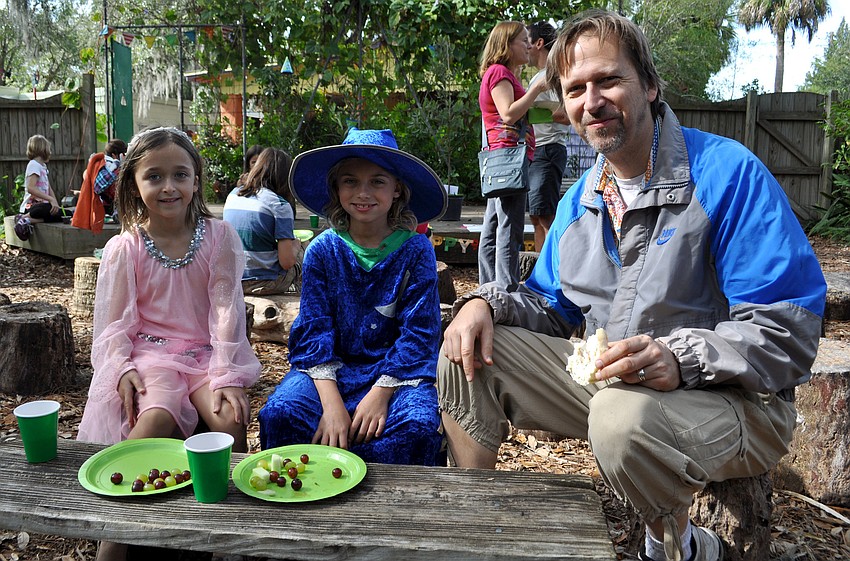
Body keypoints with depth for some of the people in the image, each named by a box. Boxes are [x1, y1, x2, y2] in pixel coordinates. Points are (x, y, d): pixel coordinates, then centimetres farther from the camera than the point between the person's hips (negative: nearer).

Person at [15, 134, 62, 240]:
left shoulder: (43, 166, 18)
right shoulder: (34, 164, -9)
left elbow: (49, 189, 15)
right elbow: (30, 188, -22)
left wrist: (56, 204, -1)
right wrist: (51, 199, -27)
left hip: (40, 205, 8)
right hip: (31, 206, -8)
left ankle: (29, 220, -19)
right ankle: (25, 217, -17)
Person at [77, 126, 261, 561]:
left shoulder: (219, 236, 1)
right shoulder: (124, 248, 1)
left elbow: (227, 309, -5)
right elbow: (113, 319, 2)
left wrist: (226, 376, -14)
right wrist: (120, 368, -17)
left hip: (206, 352, 1)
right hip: (150, 351, -1)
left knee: (231, 418, -27)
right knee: (156, 418, -32)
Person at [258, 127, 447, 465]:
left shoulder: (416, 250, -4)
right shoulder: (322, 250, 0)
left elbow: (419, 331, -6)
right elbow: (315, 328, -4)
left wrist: (381, 392, -18)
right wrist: (331, 402, -18)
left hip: (397, 366, -1)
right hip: (331, 367, 1)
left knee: (418, 425, -30)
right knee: (280, 414, -26)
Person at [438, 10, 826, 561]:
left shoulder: (727, 173, -15)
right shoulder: (580, 200, 8)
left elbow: (791, 328, -19)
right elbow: (554, 304, 14)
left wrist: (681, 357, -34)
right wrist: (488, 303, -7)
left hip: (731, 398, -6)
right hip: (606, 382, 6)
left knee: (625, 415, -39)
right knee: (470, 354, -6)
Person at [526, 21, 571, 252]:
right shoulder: (539, 76, 22)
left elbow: (566, 117, -19)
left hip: (548, 149, -10)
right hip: (535, 151, 10)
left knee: (544, 214, -13)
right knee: (536, 216, 11)